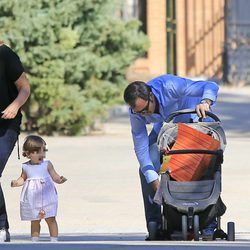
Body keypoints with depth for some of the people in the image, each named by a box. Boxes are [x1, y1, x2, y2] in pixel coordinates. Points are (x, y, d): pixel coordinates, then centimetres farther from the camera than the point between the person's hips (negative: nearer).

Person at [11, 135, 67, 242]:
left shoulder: (47, 165, -3)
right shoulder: (25, 167, 2)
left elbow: (55, 177, -3)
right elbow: (23, 178, 15)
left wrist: (60, 180, -24)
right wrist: (17, 182, -4)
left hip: (47, 198, -2)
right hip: (32, 200, 2)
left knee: (50, 219, -1)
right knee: (34, 221, 11)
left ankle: (54, 240, 6)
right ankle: (34, 241, 19)